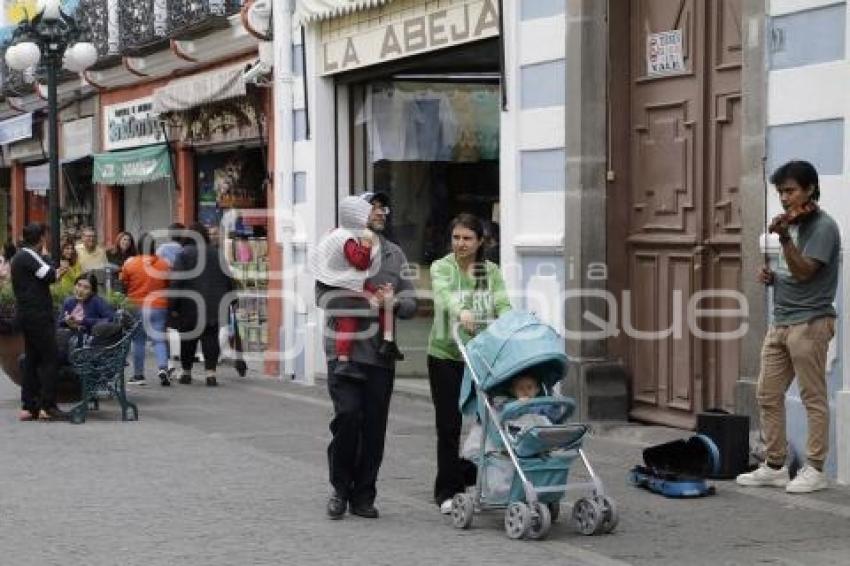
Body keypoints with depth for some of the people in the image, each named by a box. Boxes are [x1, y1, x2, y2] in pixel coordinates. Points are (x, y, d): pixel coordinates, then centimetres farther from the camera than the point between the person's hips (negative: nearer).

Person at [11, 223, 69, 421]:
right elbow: (49, 275, -21)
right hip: (38, 314, -10)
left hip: (25, 314, 10)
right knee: (49, 359, -8)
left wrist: (55, 273, 17)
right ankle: (48, 406, -10)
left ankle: (28, 406, 11)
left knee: (32, 360, 11)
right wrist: (57, 272, 0)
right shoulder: (30, 256, -13)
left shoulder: (18, 257, 18)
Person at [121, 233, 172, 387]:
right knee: (159, 339, 5)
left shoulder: (130, 263, -9)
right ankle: (162, 367, -15)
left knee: (138, 341, 9)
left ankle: (138, 375, 13)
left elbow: (124, 284, 0)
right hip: (159, 306, 1)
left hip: (137, 306, -1)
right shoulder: (164, 264, -5)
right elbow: (170, 285, 4)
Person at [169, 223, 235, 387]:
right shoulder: (216, 254, 4)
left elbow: (176, 281, -10)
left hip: (189, 307, -2)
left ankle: (186, 372, 19)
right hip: (213, 307, 2)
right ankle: (210, 372, -7)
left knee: (188, 340, 11)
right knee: (210, 339, 3)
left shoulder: (184, 254, -7)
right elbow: (229, 281, 8)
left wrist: (173, 306, -7)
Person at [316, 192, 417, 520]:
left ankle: (363, 495, 15)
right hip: (344, 349, -4)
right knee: (348, 415, -13)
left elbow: (410, 303, 13)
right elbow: (324, 297, -8)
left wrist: (394, 302, -10)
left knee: (374, 425, 4)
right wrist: (368, 303, -16)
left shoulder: (395, 254, 16)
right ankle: (340, 488, 6)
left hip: (380, 353, 4)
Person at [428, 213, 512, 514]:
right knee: (449, 425, -2)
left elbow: (502, 304, -5)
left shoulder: (491, 271, 8)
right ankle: (448, 492, 6)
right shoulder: (441, 267, -2)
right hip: (446, 356, -3)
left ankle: (475, 482, 21)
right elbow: (443, 293, -24)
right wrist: (460, 311, -45)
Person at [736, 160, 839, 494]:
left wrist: (785, 238, -28)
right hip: (781, 322, 9)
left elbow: (804, 271, -18)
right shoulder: (793, 224, 18)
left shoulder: (823, 227, -8)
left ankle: (815, 470, 3)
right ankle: (774, 466, 15)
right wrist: (771, 276, 9)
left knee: (813, 398, -3)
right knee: (767, 395, 8)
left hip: (809, 322, -9)